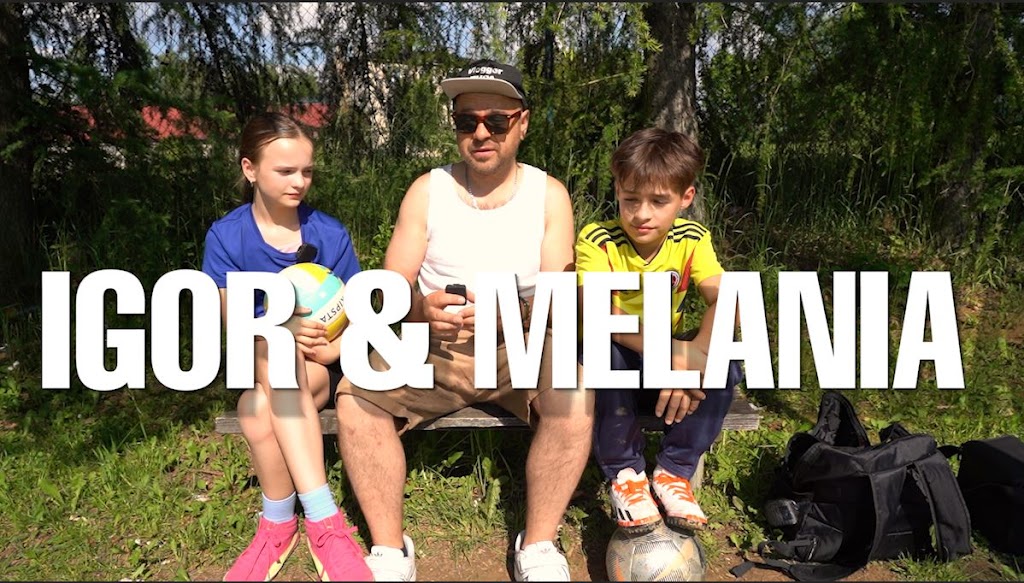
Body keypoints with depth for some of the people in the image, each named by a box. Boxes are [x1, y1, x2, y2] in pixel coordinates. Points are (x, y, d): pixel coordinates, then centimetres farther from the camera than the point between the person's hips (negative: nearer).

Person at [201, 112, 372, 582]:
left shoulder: (330, 234, -5)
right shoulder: (226, 236, -3)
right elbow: (235, 322, -7)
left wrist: (331, 348, -22)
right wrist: (282, 330, -28)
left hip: (320, 365, -1)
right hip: (258, 362, 1)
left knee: (259, 406, -33)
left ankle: (279, 523, -16)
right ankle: (322, 518, -25)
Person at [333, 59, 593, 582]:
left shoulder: (549, 195, -1)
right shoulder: (427, 191, 0)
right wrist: (421, 309, -29)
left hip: (520, 350, -1)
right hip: (432, 350, 1)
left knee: (573, 399, -30)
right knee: (356, 397, -23)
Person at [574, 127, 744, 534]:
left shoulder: (691, 240, -7)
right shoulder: (597, 240, -18)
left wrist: (693, 355, -41)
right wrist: (666, 351, -47)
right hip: (616, 363, -3)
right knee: (604, 354, -37)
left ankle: (675, 471, -6)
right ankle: (624, 472, -13)